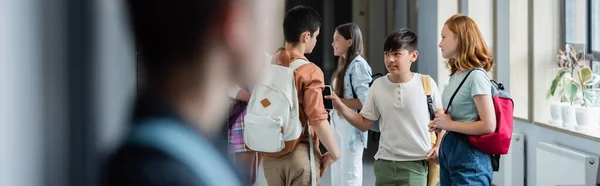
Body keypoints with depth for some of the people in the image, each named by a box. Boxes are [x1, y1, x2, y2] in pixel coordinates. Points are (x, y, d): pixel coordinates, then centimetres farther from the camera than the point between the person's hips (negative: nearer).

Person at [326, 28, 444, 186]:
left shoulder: (426, 83, -6)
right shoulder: (378, 86, 2)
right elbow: (364, 124, 8)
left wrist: (439, 147, -6)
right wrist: (341, 107, -6)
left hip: (416, 163, -3)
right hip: (384, 162, 3)